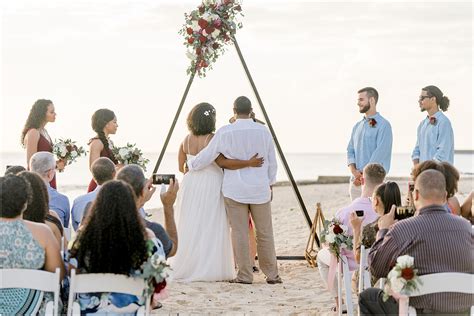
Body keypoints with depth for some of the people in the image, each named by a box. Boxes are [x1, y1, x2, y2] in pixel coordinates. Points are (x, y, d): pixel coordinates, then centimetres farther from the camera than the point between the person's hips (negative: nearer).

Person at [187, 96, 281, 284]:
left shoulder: (225, 133, -8)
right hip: (260, 189, 2)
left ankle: (245, 275, 4)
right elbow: (272, 163, 6)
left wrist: (189, 165, 18)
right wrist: (270, 185, 18)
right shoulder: (263, 131, -1)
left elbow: (205, 158, -1)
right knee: (265, 232, 9)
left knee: (240, 233, 2)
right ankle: (272, 274, 12)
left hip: (235, 190, -2)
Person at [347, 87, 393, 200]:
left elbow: (380, 153, -13)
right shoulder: (357, 126, 18)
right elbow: (350, 151, 16)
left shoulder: (383, 125, -5)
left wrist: (364, 175, -13)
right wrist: (354, 171, -3)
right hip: (355, 179, 7)